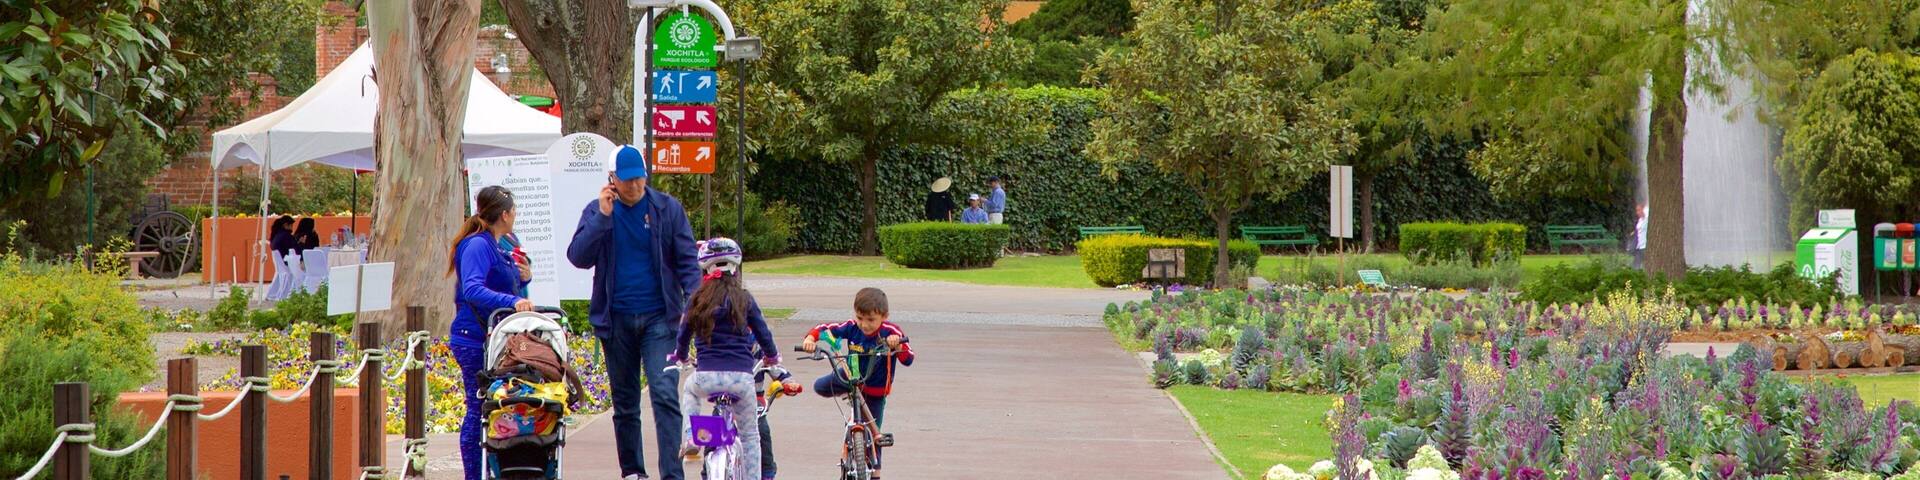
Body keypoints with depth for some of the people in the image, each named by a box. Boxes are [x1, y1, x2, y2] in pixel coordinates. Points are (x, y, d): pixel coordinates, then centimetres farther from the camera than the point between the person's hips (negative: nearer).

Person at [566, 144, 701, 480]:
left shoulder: (668, 209, 2)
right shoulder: (597, 211, 4)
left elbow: (687, 260, 3)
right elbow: (578, 257, -7)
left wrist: (694, 302, -11)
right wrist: (603, 215, -15)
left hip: (659, 317, -2)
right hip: (616, 319, 2)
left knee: (665, 395, -13)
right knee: (624, 402, 10)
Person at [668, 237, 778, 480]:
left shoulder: (698, 299, 6)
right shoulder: (743, 298, 4)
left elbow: (683, 334, 18)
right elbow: (763, 333, 9)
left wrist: (679, 356, 40)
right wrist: (772, 356, 31)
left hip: (706, 377, 1)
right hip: (741, 377, -1)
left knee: (689, 389, 36)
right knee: (750, 434, 15)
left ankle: (688, 437, 21)